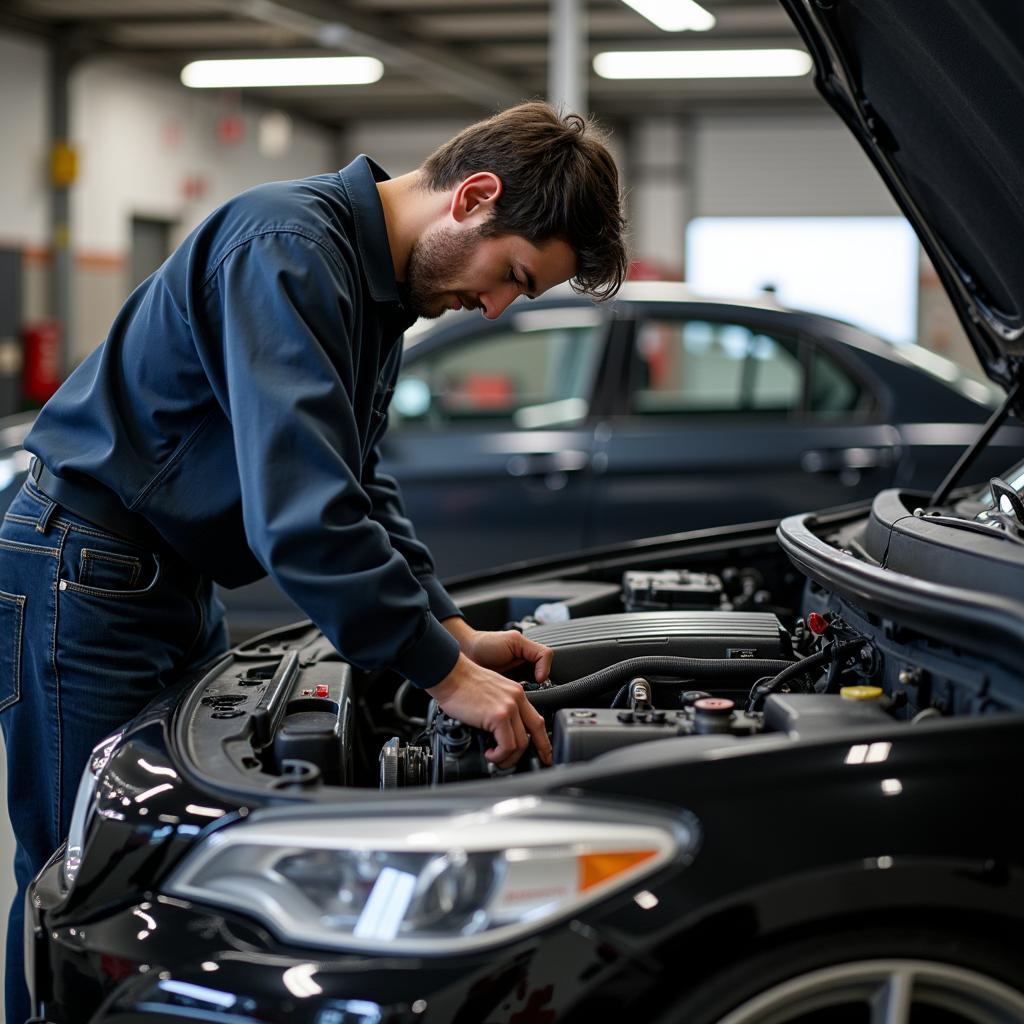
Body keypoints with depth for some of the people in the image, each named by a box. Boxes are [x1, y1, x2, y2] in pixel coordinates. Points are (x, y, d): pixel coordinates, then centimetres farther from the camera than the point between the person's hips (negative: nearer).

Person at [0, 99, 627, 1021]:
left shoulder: (384, 280, 8)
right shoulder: (289, 249, -25)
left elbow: (360, 485, 14)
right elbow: (303, 510, -33)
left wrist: (455, 631, 3)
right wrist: (444, 673, -28)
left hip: (176, 579, 10)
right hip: (84, 571, -10)